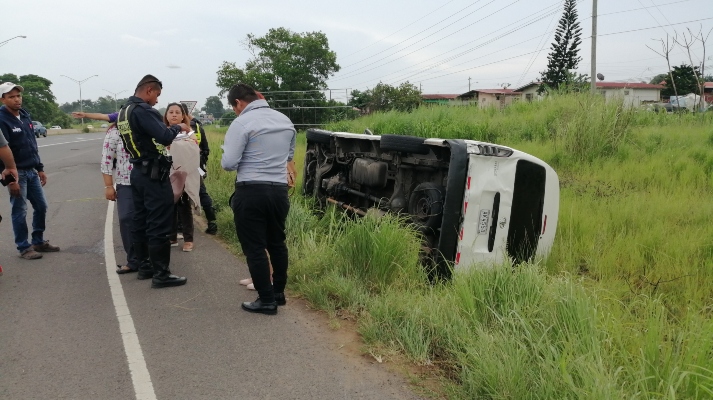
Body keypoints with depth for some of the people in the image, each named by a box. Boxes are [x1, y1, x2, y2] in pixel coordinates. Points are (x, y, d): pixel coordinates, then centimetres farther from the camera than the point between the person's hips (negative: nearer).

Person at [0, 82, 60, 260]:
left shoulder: (25, 116, 10)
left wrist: (40, 168, 16)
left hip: (31, 171, 8)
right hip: (17, 173, -7)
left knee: (41, 206, 12)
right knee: (20, 211, 1)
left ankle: (39, 242, 25)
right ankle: (24, 247, 11)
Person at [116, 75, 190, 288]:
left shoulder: (124, 110, 13)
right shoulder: (143, 110, -18)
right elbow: (164, 137, -25)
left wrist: (166, 129, 11)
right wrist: (178, 127, -8)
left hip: (138, 171, 10)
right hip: (153, 174, -10)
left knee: (141, 221, 14)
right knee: (159, 224, -6)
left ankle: (144, 266, 23)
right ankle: (161, 274, -3)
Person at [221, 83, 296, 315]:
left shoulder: (243, 123, -11)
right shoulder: (285, 121, 9)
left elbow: (228, 163, -14)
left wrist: (243, 161, 7)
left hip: (251, 192, -6)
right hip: (279, 191, 7)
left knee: (254, 248, 3)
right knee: (277, 243, 18)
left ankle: (267, 300, 7)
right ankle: (279, 292, 29)